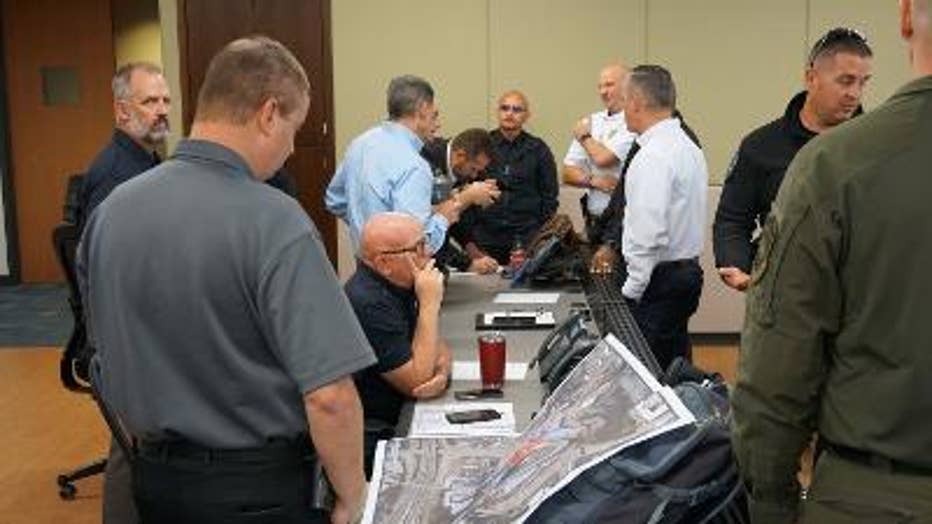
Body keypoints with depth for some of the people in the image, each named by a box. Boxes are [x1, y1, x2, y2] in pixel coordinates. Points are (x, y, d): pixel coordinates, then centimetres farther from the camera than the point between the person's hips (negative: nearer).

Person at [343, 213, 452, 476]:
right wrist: (430, 304, -21)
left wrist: (442, 373, -13)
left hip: (400, 414, 9)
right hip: (372, 437, -9)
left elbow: (438, 345, 12)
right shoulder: (369, 304, -24)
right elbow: (417, 382, -22)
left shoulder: (399, 285, 5)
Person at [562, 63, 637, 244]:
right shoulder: (591, 122, 12)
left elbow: (604, 159, -17)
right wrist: (593, 180, -9)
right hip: (594, 220, 6)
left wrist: (585, 137, 3)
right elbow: (568, 173, 11)